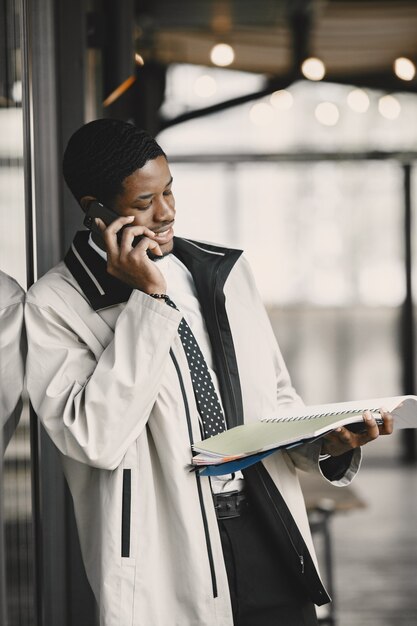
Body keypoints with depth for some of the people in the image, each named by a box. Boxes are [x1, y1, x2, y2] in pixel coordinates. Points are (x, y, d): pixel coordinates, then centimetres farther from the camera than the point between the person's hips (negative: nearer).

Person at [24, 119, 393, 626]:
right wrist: (148, 298, -17)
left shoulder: (224, 273, 12)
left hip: (269, 536, 4)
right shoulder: (54, 305, -6)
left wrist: (326, 439, -4)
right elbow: (96, 441, -18)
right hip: (170, 559, -4)